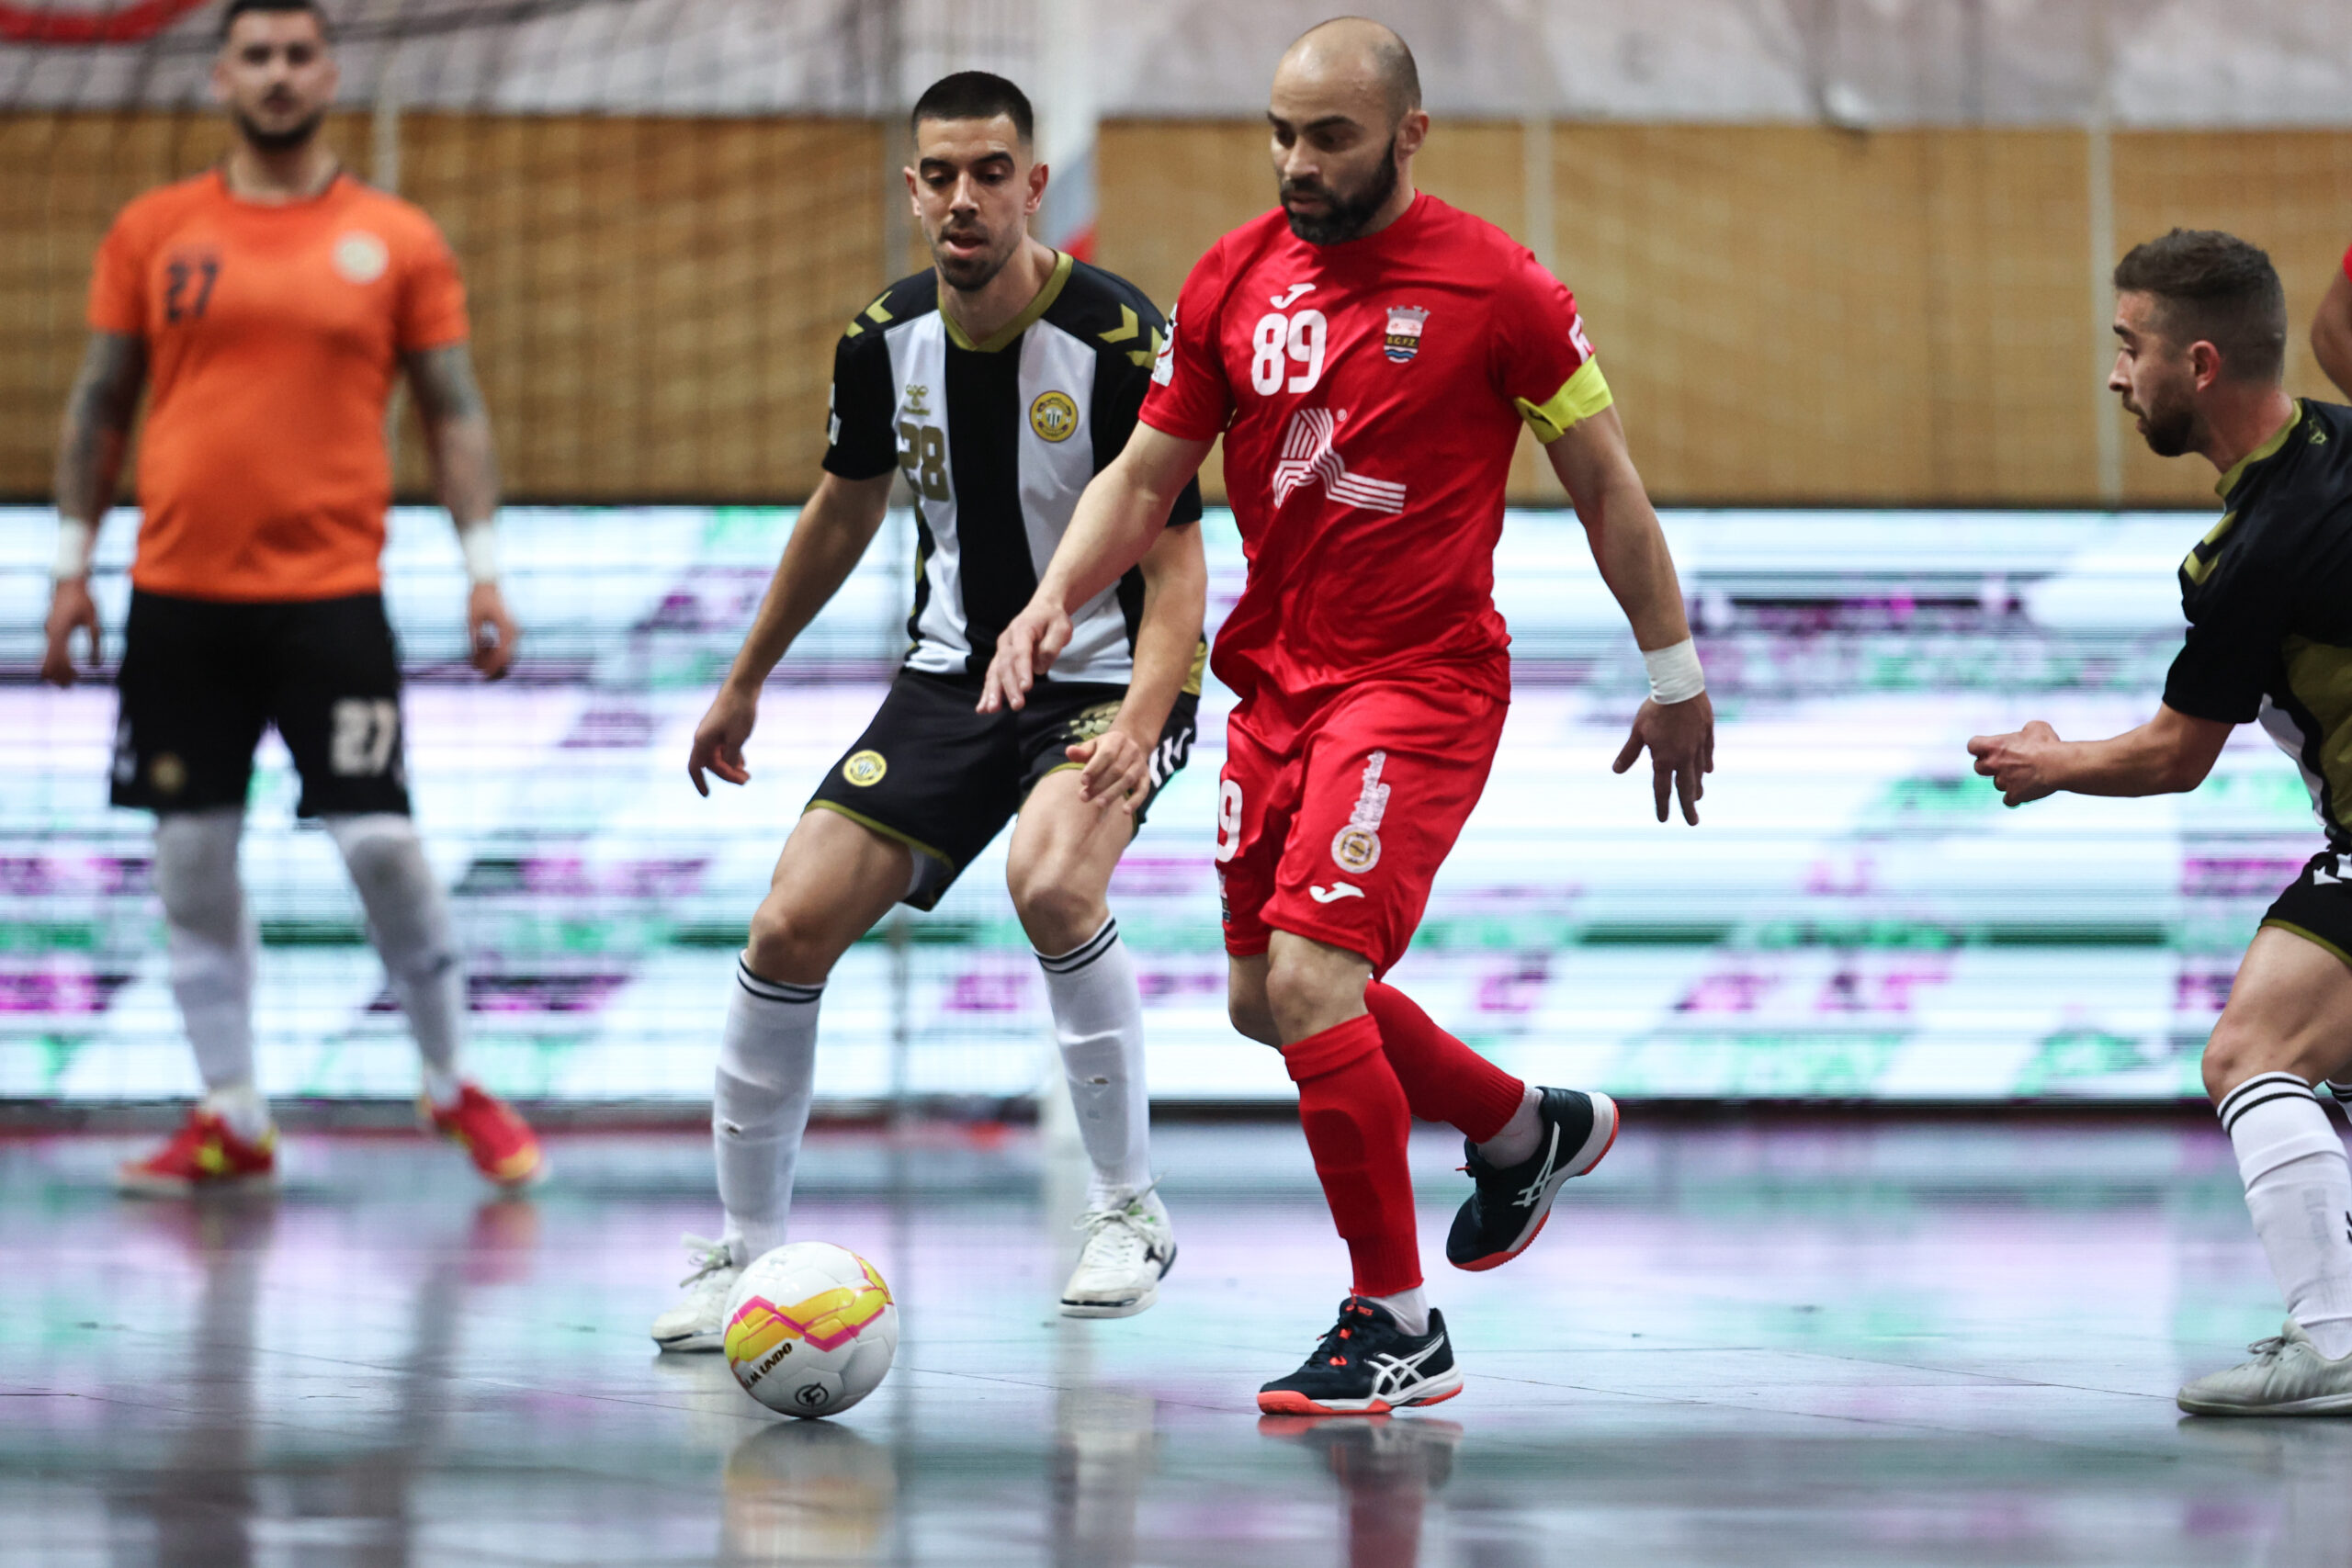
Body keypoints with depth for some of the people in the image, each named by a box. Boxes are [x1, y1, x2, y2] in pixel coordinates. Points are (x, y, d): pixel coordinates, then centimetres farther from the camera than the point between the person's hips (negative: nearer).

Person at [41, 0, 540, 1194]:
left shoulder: (397, 243, 3)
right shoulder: (153, 233, 7)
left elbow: (454, 411, 6)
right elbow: (101, 402, 12)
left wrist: (483, 566, -3)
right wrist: (71, 559, 7)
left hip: (331, 592, -2)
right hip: (179, 595, 2)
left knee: (380, 844, -6)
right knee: (192, 855, 4)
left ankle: (454, 1085, 12)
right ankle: (231, 1118, 13)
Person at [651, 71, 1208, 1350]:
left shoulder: (1118, 337, -19)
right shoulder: (884, 339, -3)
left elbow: (1174, 559, -18)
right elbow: (847, 505, 17)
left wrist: (1140, 721, -35)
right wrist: (746, 681, 23)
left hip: (1108, 680, -5)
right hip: (952, 675, 5)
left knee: (1051, 883, -34)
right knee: (791, 925, -8)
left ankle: (1130, 1210, -14)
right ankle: (741, 1249, 8)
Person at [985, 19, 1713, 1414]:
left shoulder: (1497, 288, -10)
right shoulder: (1236, 280, 4)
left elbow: (1607, 485, -1)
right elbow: (1147, 475, 11)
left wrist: (1675, 672, 2)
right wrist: (1056, 598, -6)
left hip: (1426, 683, -7)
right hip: (1278, 678, 7)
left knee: (1308, 979, -19)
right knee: (1267, 1002, 15)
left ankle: (1398, 1330, -7)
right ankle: (1528, 1129, 40)